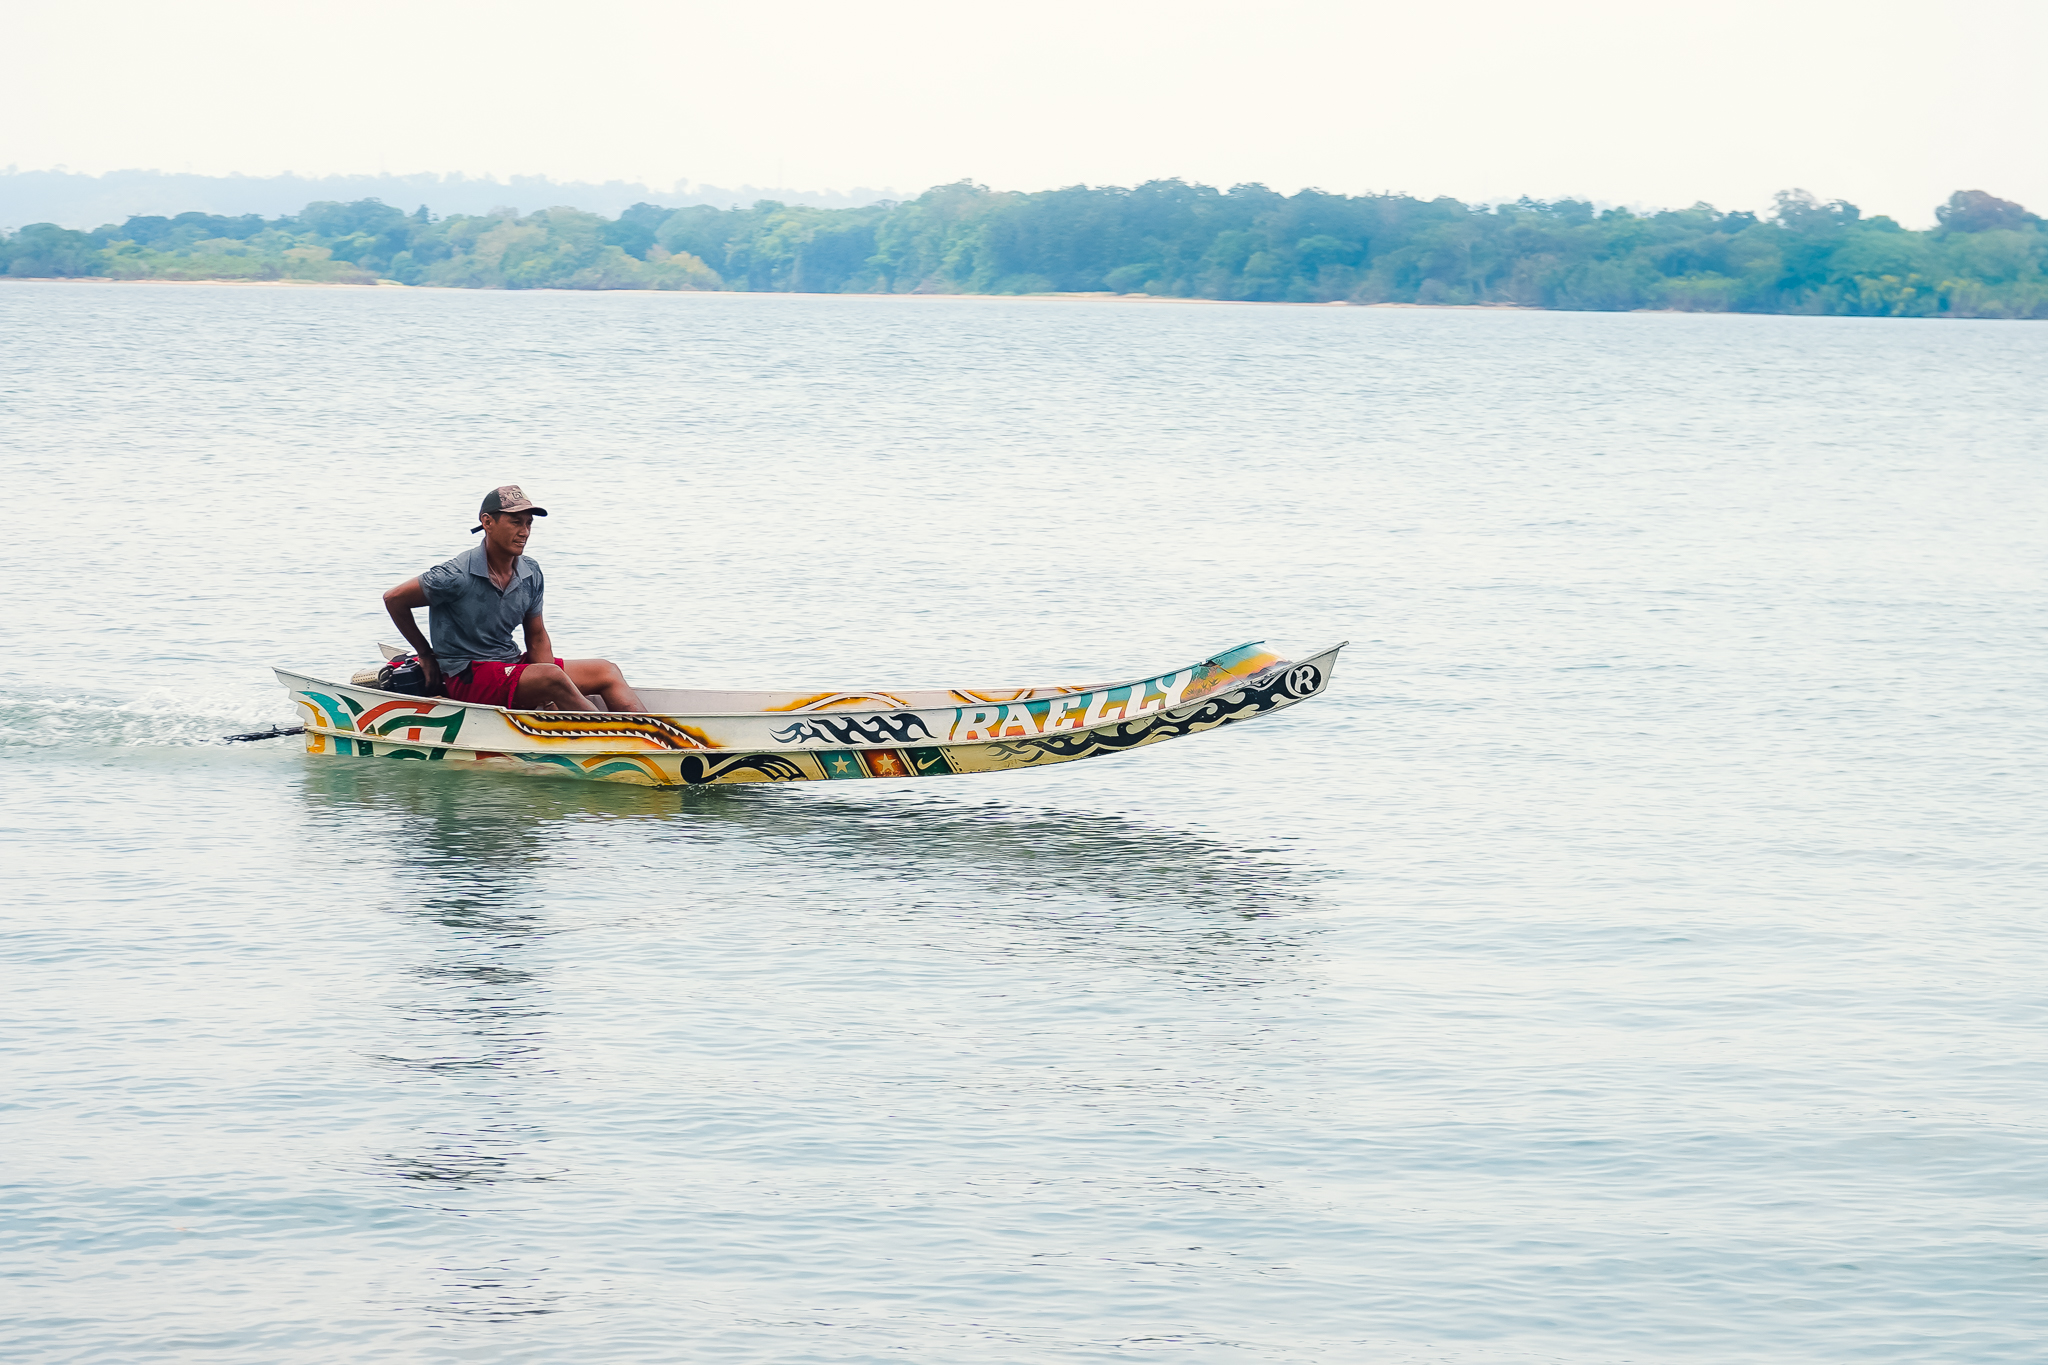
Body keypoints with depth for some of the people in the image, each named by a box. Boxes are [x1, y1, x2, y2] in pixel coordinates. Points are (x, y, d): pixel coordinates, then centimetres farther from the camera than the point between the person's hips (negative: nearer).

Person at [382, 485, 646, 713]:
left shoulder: (531, 574, 3)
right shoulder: (458, 577, -18)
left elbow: (537, 638, 10)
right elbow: (394, 599, -9)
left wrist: (549, 698, -7)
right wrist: (427, 656, 2)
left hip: (512, 667, 9)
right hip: (466, 679, -9)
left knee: (606, 671, 1)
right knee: (552, 675, -31)